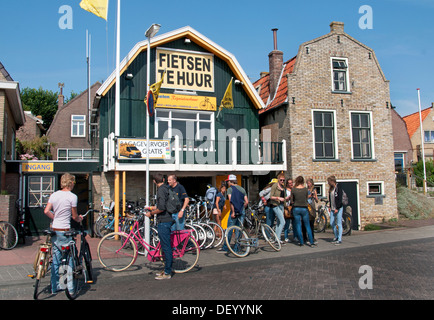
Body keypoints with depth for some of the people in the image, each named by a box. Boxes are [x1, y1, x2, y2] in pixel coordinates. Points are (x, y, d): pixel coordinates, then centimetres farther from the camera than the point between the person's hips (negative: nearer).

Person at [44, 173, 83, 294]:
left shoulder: (54, 195, 7)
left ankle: (55, 287, 21)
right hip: (65, 231, -6)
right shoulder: (72, 196, -11)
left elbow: (46, 211, 3)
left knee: (55, 260, 13)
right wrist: (79, 219, 16)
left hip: (54, 230, 7)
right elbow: (74, 216, -5)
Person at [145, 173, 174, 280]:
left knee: (166, 247, -4)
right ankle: (167, 269, 24)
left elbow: (161, 208, -24)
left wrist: (151, 213, -10)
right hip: (168, 220, 10)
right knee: (166, 246, 16)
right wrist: (155, 208, 34)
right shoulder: (166, 188, 14)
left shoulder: (161, 190, -15)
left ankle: (167, 273, 2)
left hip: (163, 221, -10)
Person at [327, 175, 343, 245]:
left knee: (339, 224, -3)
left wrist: (337, 208, -20)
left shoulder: (338, 189, -12)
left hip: (338, 208, -7)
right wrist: (330, 207, 12)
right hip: (333, 209, 8)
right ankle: (336, 237, 24)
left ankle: (339, 239, 3)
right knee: (332, 223, 8)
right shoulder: (330, 189, 10)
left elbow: (340, 199, -16)